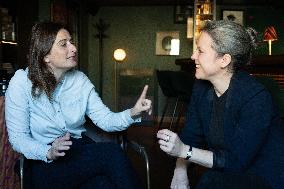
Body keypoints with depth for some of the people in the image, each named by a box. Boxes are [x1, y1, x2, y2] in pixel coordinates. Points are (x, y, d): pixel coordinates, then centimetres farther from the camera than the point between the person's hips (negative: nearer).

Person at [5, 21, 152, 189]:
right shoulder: (22, 82, -7)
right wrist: (49, 152, -27)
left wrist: (133, 113, -20)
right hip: (46, 165, -3)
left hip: (81, 152, 4)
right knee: (111, 152, -28)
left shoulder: (80, 79, 5)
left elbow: (105, 120, -1)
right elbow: (18, 138, -8)